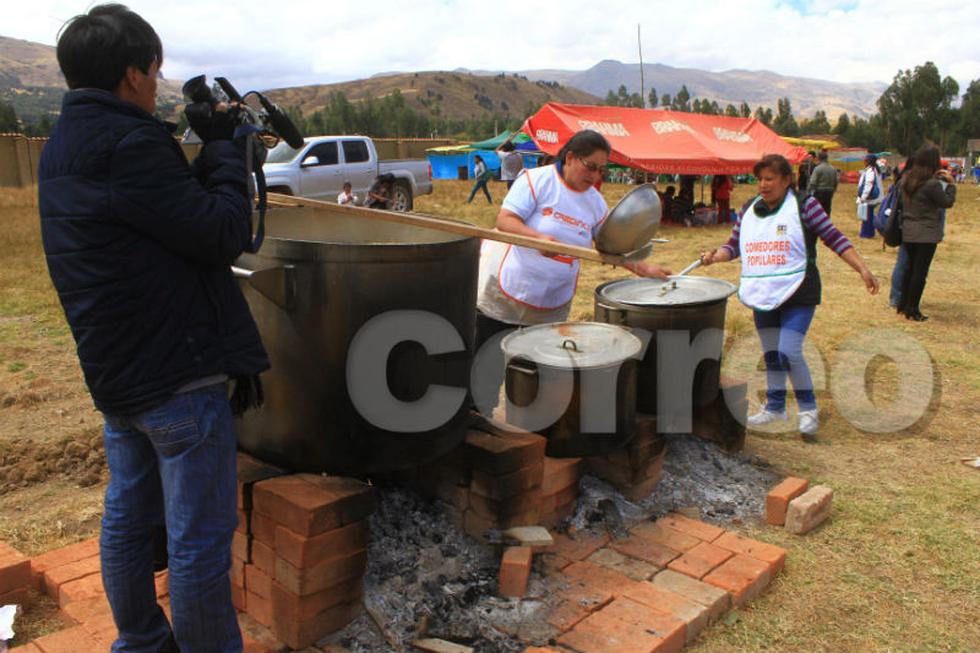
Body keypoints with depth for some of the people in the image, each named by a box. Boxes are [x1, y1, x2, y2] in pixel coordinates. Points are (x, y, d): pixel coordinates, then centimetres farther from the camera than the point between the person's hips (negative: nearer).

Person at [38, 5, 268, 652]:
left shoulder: (62, 148, 12)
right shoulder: (128, 144, -18)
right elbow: (223, 233, -16)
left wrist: (209, 151, 10)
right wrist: (224, 144, -5)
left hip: (118, 376, 10)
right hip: (179, 374, -10)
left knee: (128, 518, 20)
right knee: (199, 537, 2)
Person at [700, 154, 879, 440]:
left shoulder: (804, 205, -6)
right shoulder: (748, 210, 8)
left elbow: (834, 238, -6)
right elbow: (734, 245, 13)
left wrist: (862, 269, -11)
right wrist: (714, 256, -7)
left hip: (797, 294, -6)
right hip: (762, 296, 6)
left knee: (789, 352, -16)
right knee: (771, 354, 15)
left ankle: (808, 410, 2)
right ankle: (775, 407, 30)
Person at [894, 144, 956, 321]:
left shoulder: (907, 179, 2)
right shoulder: (932, 184, -19)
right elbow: (947, 203, -8)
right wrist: (951, 184, 4)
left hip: (908, 232, 7)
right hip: (926, 234, -7)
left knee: (911, 268, 18)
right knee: (920, 272, 2)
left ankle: (903, 305, 25)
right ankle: (912, 310, 7)